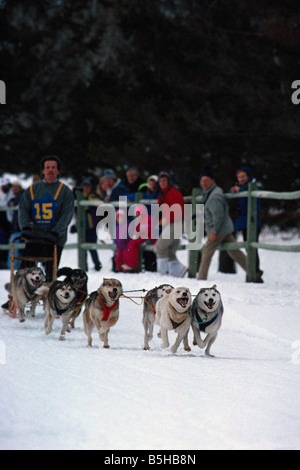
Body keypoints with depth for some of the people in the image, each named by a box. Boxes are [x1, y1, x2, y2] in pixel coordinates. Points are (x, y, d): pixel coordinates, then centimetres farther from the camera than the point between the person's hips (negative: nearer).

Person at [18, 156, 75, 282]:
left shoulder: (65, 191, 4)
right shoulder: (32, 189, 11)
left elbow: (67, 215, -6)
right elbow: (23, 210, 6)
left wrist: (55, 232, -20)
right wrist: (25, 227, -14)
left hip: (55, 238, -2)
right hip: (33, 237, 2)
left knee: (50, 272, -2)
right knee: (25, 268, -3)